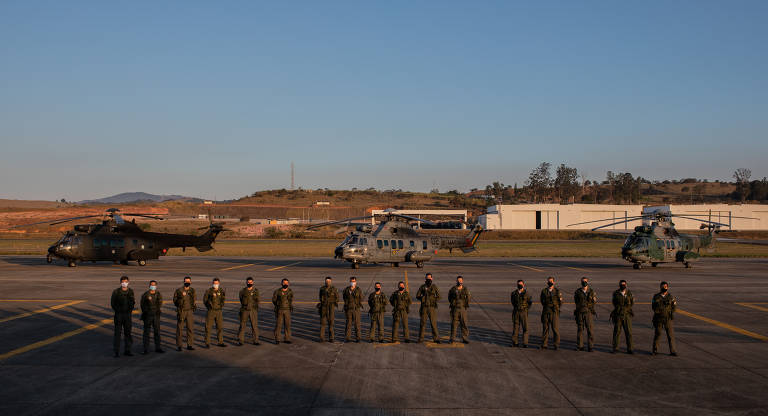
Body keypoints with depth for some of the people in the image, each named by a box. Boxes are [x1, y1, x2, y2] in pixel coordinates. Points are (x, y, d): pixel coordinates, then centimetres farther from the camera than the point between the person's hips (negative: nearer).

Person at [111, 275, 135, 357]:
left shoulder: (130, 291, 5)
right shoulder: (116, 292, -5)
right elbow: (113, 303, -1)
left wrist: (131, 310, 0)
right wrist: (118, 311, -7)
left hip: (128, 314, 3)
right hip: (118, 314, -3)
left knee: (127, 332, 7)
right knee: (117, 333, -2)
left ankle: (127, 351, 14)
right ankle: (116, 351, 2)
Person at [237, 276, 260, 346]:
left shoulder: (256, 291, 5)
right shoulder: (242, 291, 4)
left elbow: (257, 301, 6)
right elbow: (242, 300, 12)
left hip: (253, 310, 1)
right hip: (244, 310, 0)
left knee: (254, 325, 1)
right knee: (242, 325, -1)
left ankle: (256, 340, 9)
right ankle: (240, 341, 5)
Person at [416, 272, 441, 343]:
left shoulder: (434, 287, 2)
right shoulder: (422, 287, 5)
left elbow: (438, 297, 1)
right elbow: (417, 296, 7)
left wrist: (432, 299, -10)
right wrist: (423, 298, -8)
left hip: (432, 307, -1)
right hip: (424, 307, 1)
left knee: (434, 323, -4)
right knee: (422, 323, 3)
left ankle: (436, 338, 4)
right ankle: (421, 338, 12)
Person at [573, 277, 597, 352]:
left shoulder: (591, 292, 0)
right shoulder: (577, 292, 2)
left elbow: (595, 301, 14)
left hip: (588, 312, -1)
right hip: (580, 312, 1)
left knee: (590, 329, -3)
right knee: (580, 329, 4)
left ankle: (590, 347, 3)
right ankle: (580, 346, 13)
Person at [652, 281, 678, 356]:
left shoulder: (670, 297, 0)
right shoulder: (656, 297, 1)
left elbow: (674, 306, 8)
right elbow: (653, 307, 3)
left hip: (668, 318, 0)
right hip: (658, 318, 0)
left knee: (670, 334, -3)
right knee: (657, 334, 6)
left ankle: (672, 351, 3)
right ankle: (655, 350, 18)